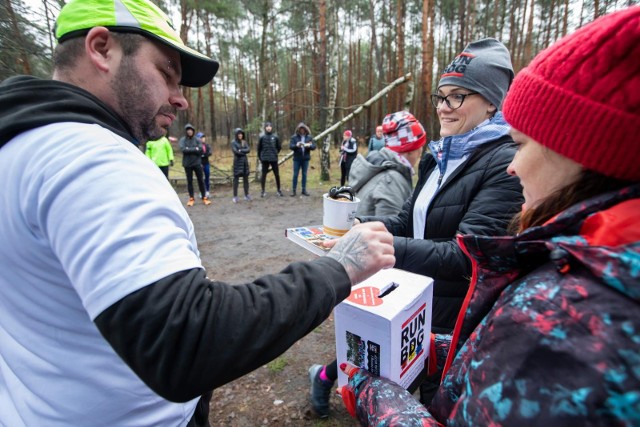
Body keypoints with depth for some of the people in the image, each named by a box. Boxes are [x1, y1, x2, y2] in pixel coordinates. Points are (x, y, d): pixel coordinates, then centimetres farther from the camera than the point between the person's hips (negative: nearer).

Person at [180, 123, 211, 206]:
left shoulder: (197, 140, 2)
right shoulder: (182, 140, 0)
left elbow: (200, 149, -11)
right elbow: (183, 149, -16)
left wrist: (189, 149, -12)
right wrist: (195, 149, -16)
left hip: (197, 163, 0)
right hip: (187, 164, 0)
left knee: (201, 180, 4)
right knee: (189, 181, 8)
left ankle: (204, 197, 13)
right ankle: (191, 198, 16)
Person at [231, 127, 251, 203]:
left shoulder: (245, 142, 12)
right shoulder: (233, 142, -2)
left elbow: (249, 149, -2)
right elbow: (235, 151, -14)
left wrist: (241, 150, -14)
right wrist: (244, 152, -6)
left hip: (245, 162, 5)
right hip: (237, 162, -5)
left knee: (246, 178, 7)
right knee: (236, 179, -3)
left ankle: (246, 195, 15)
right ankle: (235, 196, 1)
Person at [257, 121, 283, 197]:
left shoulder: (275, 137, 1)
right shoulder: (262, 137, -1)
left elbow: (279, 147, 11)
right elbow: (259, 148, 5)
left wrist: (275, 153, 12)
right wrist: (260, 157, 6)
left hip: (274, 159, 1)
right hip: (265, 159, -1)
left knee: (277, 175, 4)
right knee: (264, 175, 4)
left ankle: (278, 190, 16)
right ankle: (263, 191, 13)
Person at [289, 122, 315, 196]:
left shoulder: (309, 137, 3)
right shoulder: (294, 137, -2)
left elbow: (314, 146, -2)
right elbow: (290, 146, -10)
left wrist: (309, 146, -23)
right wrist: (296, 145, -29)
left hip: (306, 159, 2)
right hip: (297, 159, -2)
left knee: (304, 174, 8)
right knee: (295, 174, 1)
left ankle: (304, 190, 16)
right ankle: (293, 190, 9)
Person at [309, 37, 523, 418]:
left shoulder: (504, 164, -20)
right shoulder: (440, 155, 4)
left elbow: (465, 255, -27)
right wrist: (363, 225, -11)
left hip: (453, 315, -5)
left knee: (436, 398, 19)